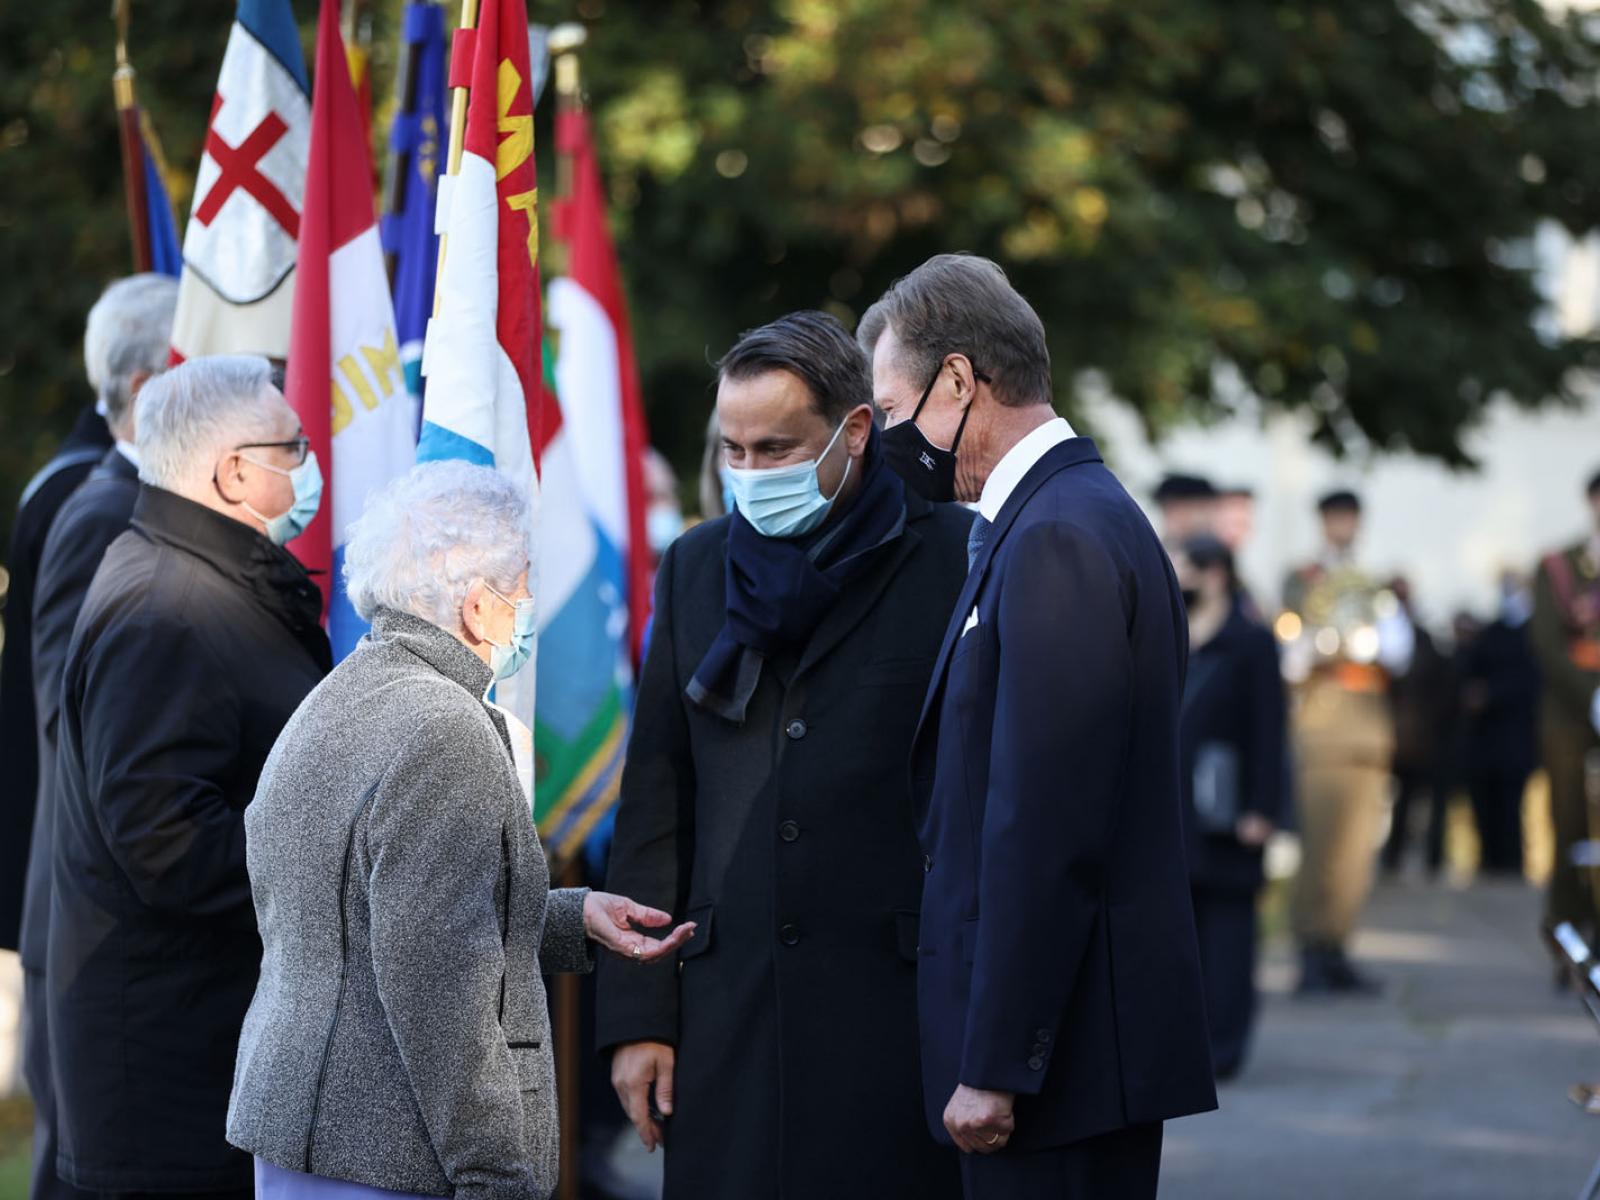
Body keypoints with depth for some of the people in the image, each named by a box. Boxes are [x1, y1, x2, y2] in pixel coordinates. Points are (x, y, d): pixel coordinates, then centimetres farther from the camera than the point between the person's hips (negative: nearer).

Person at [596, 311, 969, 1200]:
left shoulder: (956, 560, -2)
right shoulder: (696, 567, 13)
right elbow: (655, 801, 13)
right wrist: (637, 1013, 8)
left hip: (897, 1015, -4)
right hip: (728, 1014, 4)